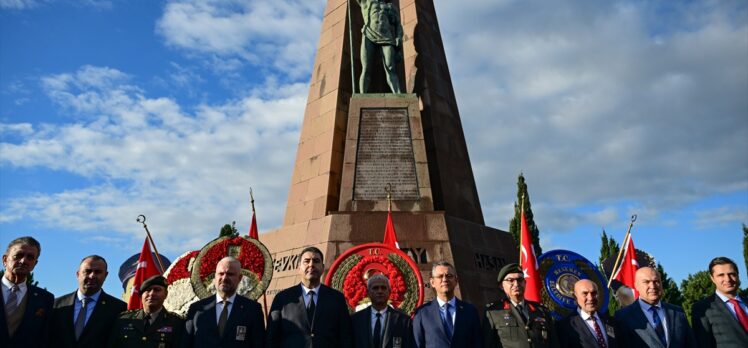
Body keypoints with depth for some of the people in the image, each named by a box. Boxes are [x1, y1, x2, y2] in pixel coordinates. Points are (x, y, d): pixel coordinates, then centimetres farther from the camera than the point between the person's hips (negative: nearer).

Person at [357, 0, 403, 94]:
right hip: (369, 37, 0)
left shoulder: (392, 8, 28)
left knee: (390, 70, -18)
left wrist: (399, 38, 1)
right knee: (366, 70, -15)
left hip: (386, 39, 0)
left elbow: (398, 26, 19)